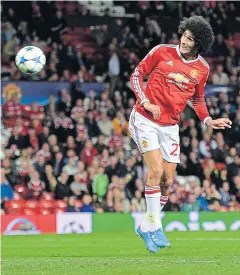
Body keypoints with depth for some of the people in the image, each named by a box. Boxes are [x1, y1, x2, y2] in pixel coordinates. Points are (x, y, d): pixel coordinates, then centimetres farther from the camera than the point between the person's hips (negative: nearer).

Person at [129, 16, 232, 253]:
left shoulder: (202, 69, 3)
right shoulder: (162, 52, -7)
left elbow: (197, 99, 19)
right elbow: (137, 75, 1)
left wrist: (208, 121, 5)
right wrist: (145, 102, -12)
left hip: (170, 127, 4)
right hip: (145, 120, -4)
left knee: (167, 181, 4)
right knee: (156, 171, -16)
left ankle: (146, 227, 22)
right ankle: (155, 227, -6)